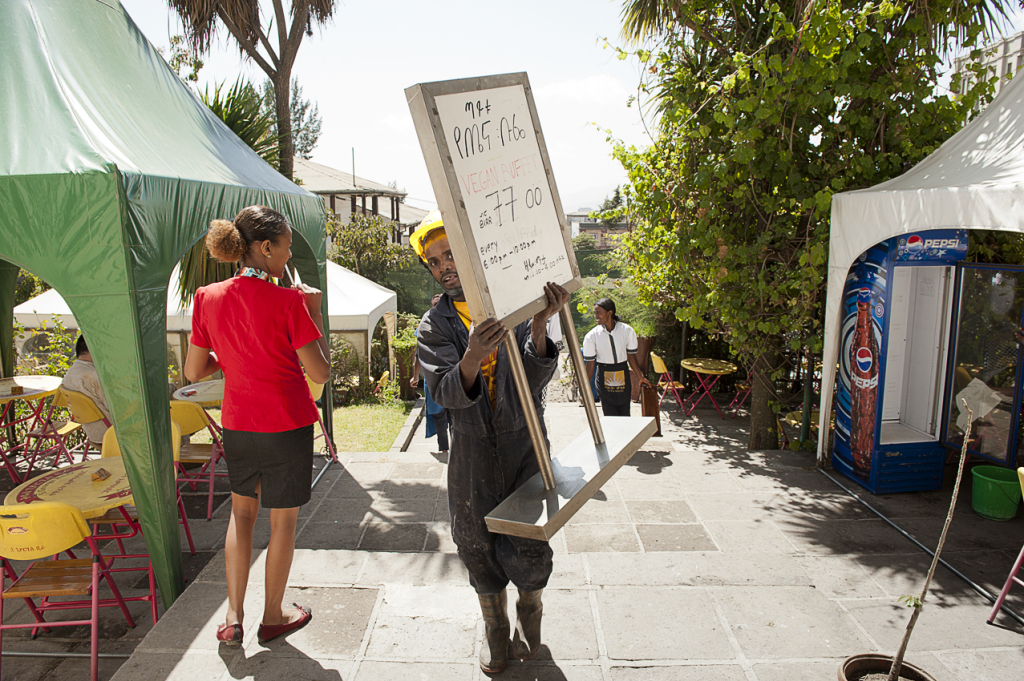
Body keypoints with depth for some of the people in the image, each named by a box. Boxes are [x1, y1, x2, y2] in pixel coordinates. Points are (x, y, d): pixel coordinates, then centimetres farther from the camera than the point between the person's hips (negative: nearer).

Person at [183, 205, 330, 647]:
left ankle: (233, 618, 26)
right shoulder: (288, 302, -19)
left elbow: (193, 372, 3)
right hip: (287, 428, -5)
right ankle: (273, 618, 30)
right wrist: (314, 312, -9)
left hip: (236, 426, 5)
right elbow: (320, 373, -16)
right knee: (283, 520, 13)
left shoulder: (208, 298, -4)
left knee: (242, 511, 24)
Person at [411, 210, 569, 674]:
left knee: (527, 544, -1)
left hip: (524, 443, -1)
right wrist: (472, 357, -36)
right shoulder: (434, 325, 0)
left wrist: (539, 326, -27)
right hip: (472, 451, 2)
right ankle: (494, 626, 40)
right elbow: (445, 392, -15)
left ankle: (529, 610, 35)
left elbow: (535, 379, -10)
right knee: (478, 543, 11)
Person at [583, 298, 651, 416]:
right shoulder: (591, 336, -8)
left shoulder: (627, 330, -5)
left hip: (623, 376, 1)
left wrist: (640, 377, 9)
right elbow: (590, 363, -3)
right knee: (610, 417, -3)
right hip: (604, 378, -1)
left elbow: (631, 356, 5)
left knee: (625, 415, 5)